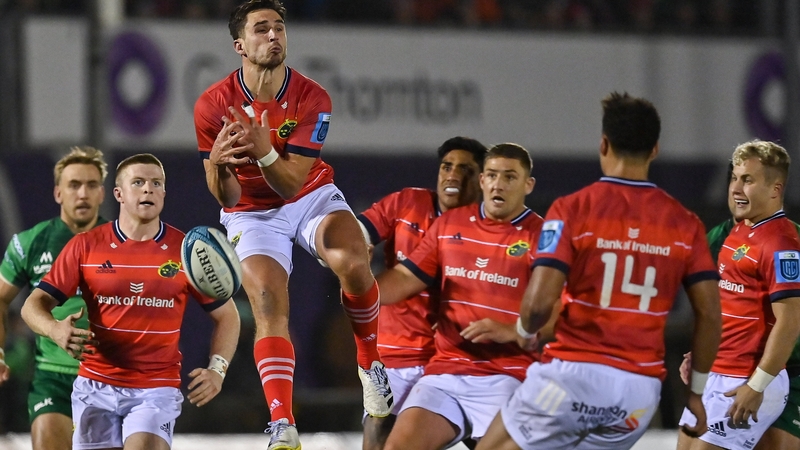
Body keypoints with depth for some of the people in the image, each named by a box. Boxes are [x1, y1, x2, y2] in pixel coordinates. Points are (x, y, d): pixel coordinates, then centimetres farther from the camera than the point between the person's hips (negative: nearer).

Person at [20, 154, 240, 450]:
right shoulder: (85, 246, 1)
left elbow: (226, 315, 10)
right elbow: (35, 304, 0)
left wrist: (216, 370, -6)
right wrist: (56, 330, -23)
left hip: (158, 389, -2)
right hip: (95, 388, 2)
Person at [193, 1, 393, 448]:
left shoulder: (312, 98, -18)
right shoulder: (214, 105, -18)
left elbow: (292, 182, -23)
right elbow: (227, 198, -16)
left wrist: (264, 151, -44)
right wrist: (218, 163, -39)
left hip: (311, 196, 1)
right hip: (252, 213, 0)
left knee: (353, 264, -28)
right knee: (269, 306, -22)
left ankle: (370, 362, -3)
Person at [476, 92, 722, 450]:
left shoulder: (571, 210, -5)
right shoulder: (684, 224, 6)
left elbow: (539, 300, -13)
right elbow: (709, 314, 5)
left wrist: (524, 331, 9)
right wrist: (696, 390, 17)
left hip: (574, 371, -4)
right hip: (641, 391, 4)